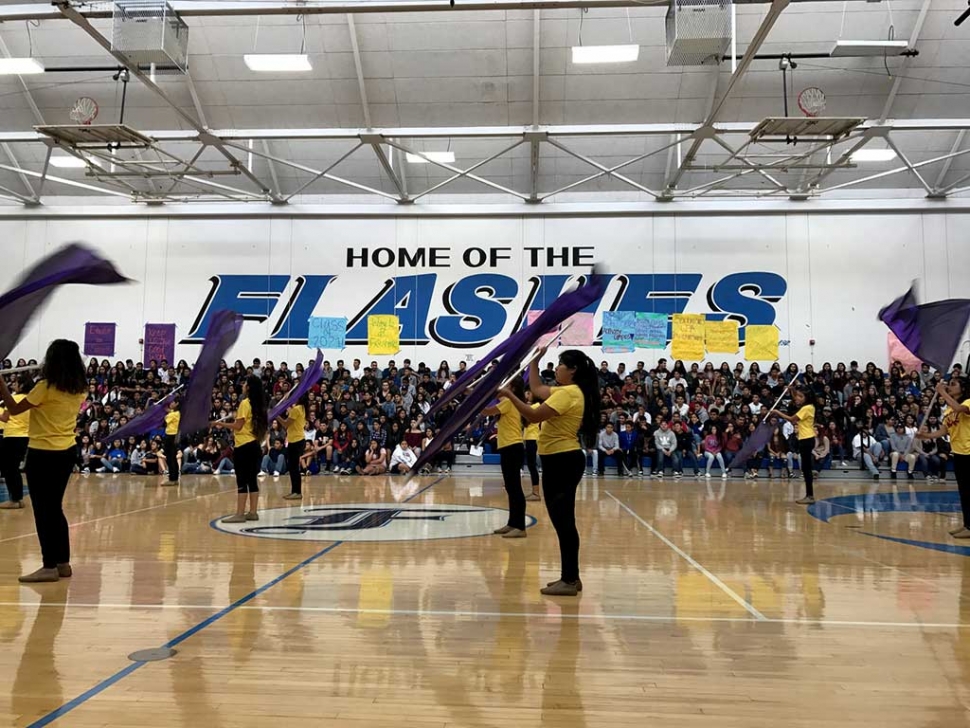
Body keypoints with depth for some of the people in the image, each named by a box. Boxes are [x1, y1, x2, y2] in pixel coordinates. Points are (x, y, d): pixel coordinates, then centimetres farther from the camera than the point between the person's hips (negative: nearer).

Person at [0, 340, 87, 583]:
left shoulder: (46, 386, -15)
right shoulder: (80, 389, 4)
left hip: (43, 454, -7)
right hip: (67, 452, 7)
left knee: (43, 510, 1)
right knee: (55, 508, 16)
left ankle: (50, 566, 3)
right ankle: (63, 562, 20)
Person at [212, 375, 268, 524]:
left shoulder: (245, 403, -12)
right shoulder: (258, 404, 12)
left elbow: (238, 425, -14)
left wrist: (221, 424, -3)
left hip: (244, 446, -8)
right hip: (254, 445, 8)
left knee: (242, 481, -5)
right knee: (252, 480, 10)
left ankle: (240, 514, -3)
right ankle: (253, 512, 14)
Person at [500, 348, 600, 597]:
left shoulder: (568, 393, -17)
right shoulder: (565, 391, 15)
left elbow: (534, 416, -24)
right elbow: (536, 387, 26)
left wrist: (510, 395, -18)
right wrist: (535, 359, 24)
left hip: (563, 461, -11)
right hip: (559, 460, 11)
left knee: (563, 520, -5)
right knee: (562, 520, 14)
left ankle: (569, 581, 2)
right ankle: (570, 577, 23)